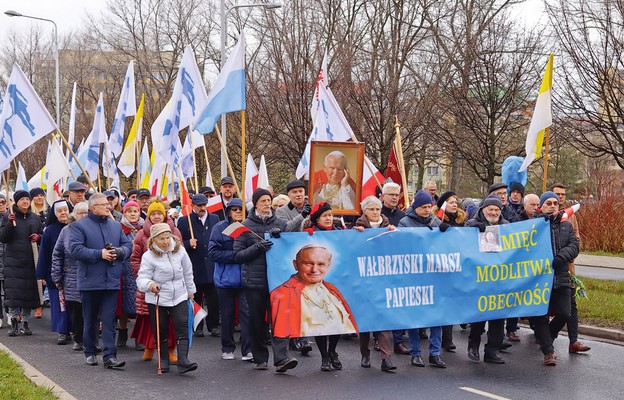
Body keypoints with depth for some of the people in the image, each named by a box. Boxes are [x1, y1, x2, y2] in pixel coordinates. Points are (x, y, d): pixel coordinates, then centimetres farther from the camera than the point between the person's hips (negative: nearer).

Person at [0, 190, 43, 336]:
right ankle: (14, 323, -2)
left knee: (29, 292, 4)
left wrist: (38, 237, -4)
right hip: (13, 261, -3)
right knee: (13, 292, -9)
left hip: (30, 262, 3)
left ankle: (25, 322, 14)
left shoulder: (35, 218, 11)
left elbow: (43, 235, 19)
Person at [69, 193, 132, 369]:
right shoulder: (80, 226, -2)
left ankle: (110, 356, -4)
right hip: (90, 281, -3)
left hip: (111, 281, 3)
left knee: (109, 320, -2)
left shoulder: (116, 226, 14)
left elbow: (127, 245, 13)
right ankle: (90, 353, 24)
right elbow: (75, 249, -13)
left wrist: (118, 251, -9)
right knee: (90, 320, 9)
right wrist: (99, 254, -17)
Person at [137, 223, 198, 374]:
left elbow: (187, 273, 13)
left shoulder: (179, 250, -1)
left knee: (183, 327, -12)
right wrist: (149, 284, -39)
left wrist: (190, 291, 21)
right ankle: (163, 360, 21)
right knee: (161, 331, 6)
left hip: (179, 297, 2)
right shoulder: (149, 256, -12)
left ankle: (183, 359, -19)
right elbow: (141, 279, -16)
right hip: (157, 300, -2)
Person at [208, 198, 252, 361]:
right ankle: (227, 349, 22)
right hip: (225, 278, 0)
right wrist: (234, 256, -15)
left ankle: (248, 350, -3)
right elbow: (213, 252, -6)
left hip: (245, 278, 0)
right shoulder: (220, 228, 1)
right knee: (227, 314, 9)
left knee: (247, 313, -7)